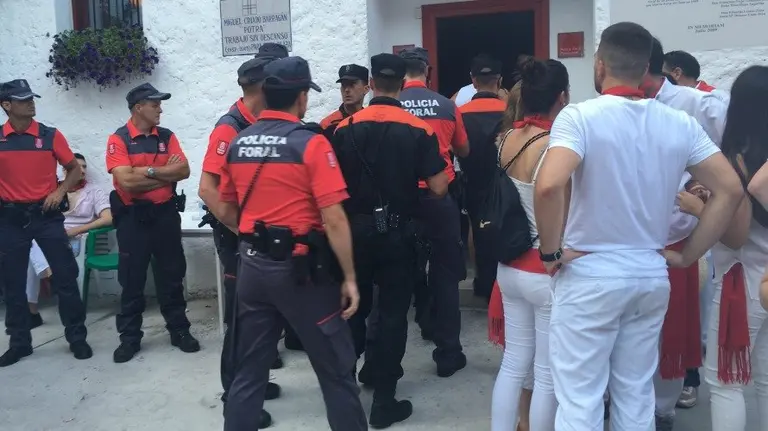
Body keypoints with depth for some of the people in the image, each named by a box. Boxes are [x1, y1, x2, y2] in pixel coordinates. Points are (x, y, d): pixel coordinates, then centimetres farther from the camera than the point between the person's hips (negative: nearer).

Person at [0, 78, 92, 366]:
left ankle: (77, 338, 12)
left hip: (46, 215, -1)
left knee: (65, 276, 0)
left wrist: (59, 192, -7)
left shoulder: (50, 135, -1)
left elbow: (75, 169, 6)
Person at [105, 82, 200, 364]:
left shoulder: (167, 136, 6)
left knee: (171, 275, 10)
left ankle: (179, 330, 21)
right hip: (132, 217, -3)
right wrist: (164, 173, -11)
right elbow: (126, 181, -19)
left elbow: (183, 171, -5)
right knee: (132, 279, 7)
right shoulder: (119, 139, -7)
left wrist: (147, 172, -13)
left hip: (165, 213, 3)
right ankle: (129, 337, 18)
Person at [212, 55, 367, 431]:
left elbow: (225, 212, 14)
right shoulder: (311, 143, -12)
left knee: (249, 369, 16)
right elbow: (334, 220, -16)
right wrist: (349, 277, -10)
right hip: (301, 267, -5)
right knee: (335, 367, 10)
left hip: (252, 265, 6)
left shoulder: (237, 144, 6)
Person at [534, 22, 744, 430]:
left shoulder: (580, 115, -13)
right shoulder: (680, 123, 2)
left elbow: (548, 186, -29)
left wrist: (550, 251, -14)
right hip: (652, 277, 5)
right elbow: (730, 190, 2)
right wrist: (688, 254, 7)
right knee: (637, 394, 19)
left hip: (589, 277, -5)